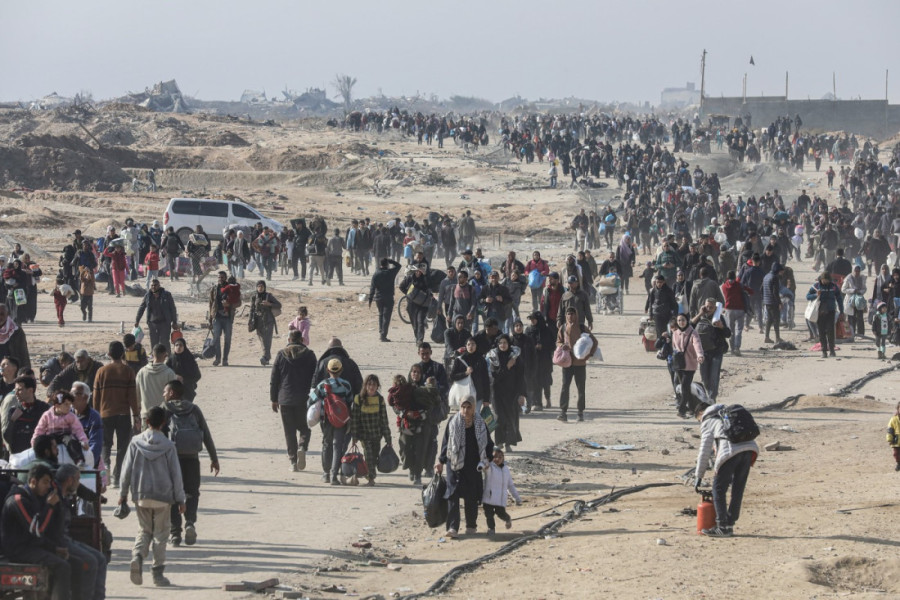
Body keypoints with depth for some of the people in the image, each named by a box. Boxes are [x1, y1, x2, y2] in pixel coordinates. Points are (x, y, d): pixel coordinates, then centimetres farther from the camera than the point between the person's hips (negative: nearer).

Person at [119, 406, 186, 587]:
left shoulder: (136, 442, -2)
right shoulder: (168, 446, -6)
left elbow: (127, 469, 1)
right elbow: (176, 473, -3)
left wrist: (123, 493, 12)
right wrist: (180, 498, 5)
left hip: (141, 495, 2)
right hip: (163, 496, -2)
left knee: (144, 530, 14)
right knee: (160, 534, 7)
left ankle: (137, 556, -14)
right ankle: (158, 572, 6)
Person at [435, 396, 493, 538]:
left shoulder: (480, 424, 0)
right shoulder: (453, 423, -2)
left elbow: (488, 443, 9)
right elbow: (446, 443, 4)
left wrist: (488, 459, 0)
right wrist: (441, 462, 3)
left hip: (473, 465, 1)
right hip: (455, 463, -1)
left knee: (472, 497, 6)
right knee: (453, 494, -11)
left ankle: (471, 526, 21)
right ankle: (453, 527, -15)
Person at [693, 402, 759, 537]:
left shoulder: (707, 422, 15)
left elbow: (705, 451, 10)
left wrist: (698, 476, 16)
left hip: (731, 450, -6)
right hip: (749, 448, 6)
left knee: (719, 489, 4)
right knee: (738, 489, 15)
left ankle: (723, 527, 0)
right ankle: (730, 524, 19)